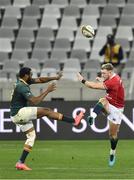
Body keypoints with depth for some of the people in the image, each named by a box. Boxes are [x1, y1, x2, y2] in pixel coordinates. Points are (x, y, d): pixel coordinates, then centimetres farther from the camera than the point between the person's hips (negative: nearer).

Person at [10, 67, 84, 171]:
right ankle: (74, 121, -15)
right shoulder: (22, 87, -20)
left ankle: (21, 162, 7)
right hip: (19, 113, -10)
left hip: (20, 115, 10)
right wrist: (47, 91, -20)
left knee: (32, 136, 10)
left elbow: (40, 80, 14)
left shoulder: (24, 82, 9)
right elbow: (35, 101, -26)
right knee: (46, 111, -15)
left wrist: (55, 78, 5)